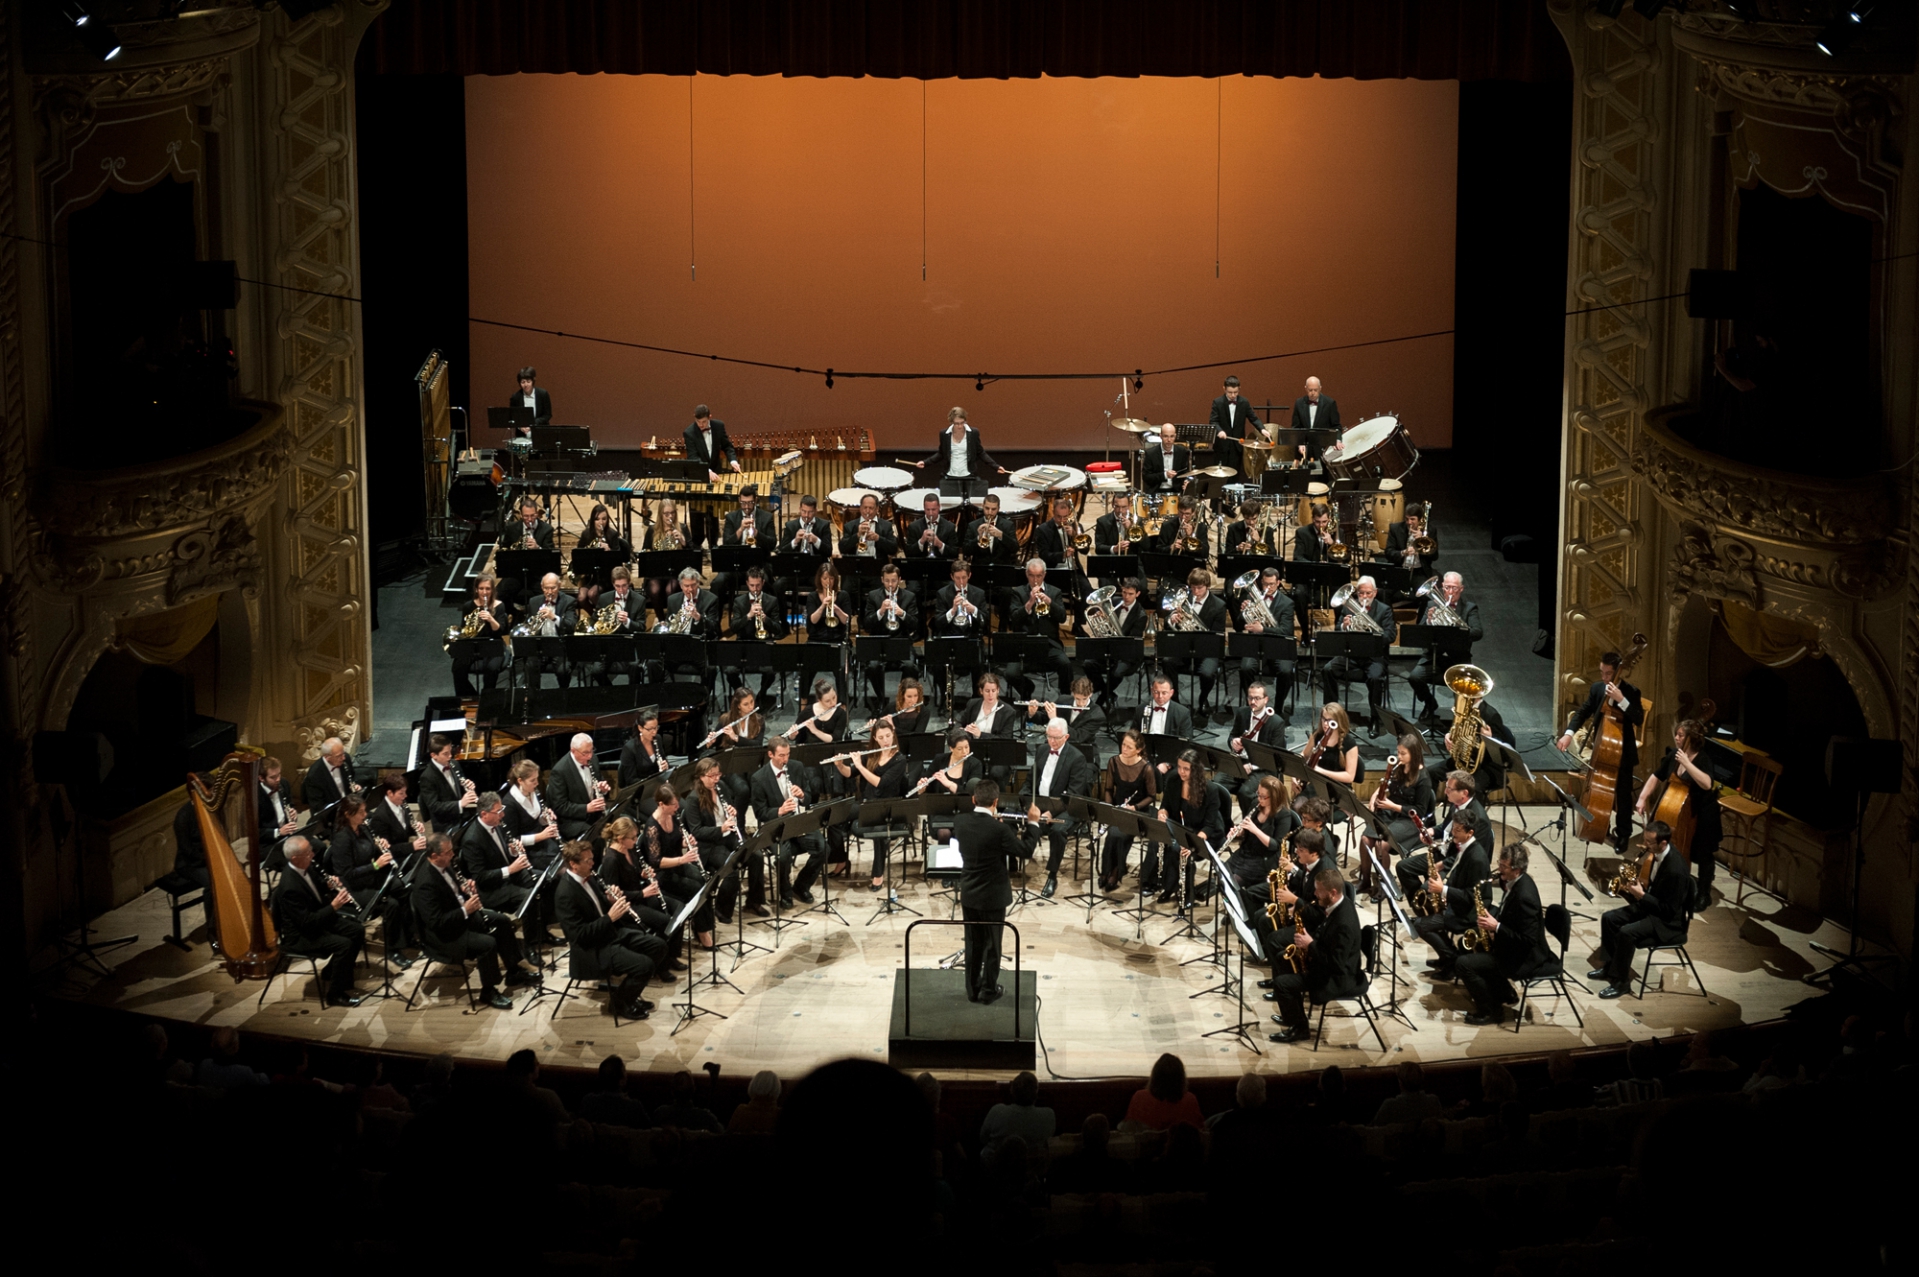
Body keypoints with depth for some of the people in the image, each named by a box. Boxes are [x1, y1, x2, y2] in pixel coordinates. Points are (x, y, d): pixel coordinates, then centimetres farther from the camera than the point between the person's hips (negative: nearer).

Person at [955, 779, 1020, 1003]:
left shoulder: (960, 821, -9)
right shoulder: (998, 830, -24)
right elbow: (1024, 851, -12)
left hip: (968, 893, 5)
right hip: (993, 896, -4)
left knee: (973, 943, 17)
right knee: (992, 944, 11)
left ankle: (972, 989, 24)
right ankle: (989, 990, 20)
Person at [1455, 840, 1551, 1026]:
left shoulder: (1524, 895, -30)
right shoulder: (1516, 882, 0)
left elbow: (1528, 940, -29)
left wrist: (1496, 927, -26)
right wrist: (1491, 915, 0)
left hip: (1522, 958, -11)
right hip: (1511, 945, 11)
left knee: (1463, 964, -17)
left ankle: (1490, 1010, 1)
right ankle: (1505, 994, 26)